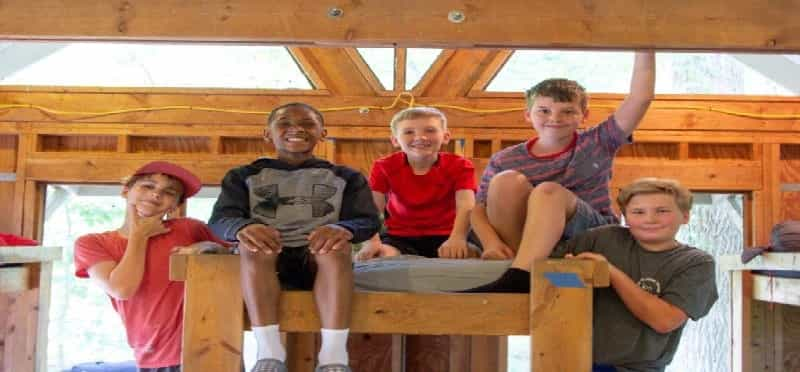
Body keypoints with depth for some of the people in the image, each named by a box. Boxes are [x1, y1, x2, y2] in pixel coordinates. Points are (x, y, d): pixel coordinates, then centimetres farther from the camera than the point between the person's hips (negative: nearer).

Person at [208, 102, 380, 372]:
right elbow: (220, 219, 1)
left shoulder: (345, 177, 15)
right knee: (253, 245, -33)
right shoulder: (244, 176, 16)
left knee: (336, 244, -33)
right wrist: (243, 227, -26)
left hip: (320, 258, 0)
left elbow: (368, 221, 2)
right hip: (266, 260, 1)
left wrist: (342, 229, -25)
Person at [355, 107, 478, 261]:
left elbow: (466, 206, -23)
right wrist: (372, 242, -35)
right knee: (380, 256, -33)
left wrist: (457, 238, -44)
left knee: (470, 254, -31)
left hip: (443, 236, 0)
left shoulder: (459, 166, -7)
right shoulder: (384, 167, -4)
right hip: (400, 237, 0)